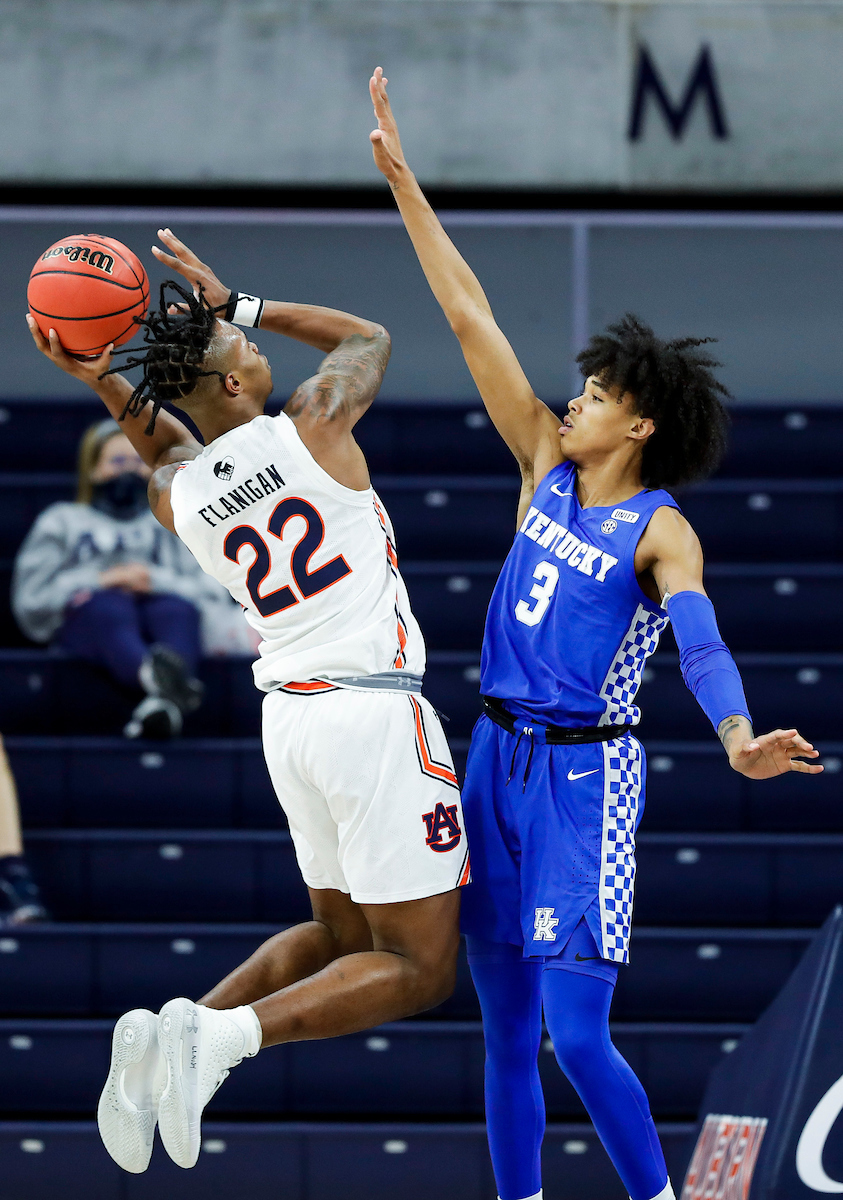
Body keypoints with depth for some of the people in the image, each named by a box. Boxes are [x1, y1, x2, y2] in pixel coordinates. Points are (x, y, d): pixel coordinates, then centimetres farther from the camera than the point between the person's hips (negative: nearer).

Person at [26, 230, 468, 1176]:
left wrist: (102, 382, 13)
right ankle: (220, 1034, -22)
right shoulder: (313, 424, -10)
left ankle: (163, 1039, 4)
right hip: (375, 713, -6)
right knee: (418, 967, -2)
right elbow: (368, 338, 12)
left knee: (340, 934, 23)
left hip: (289, 710, 6)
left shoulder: (177, 495, 2)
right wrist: (240, 304, 13)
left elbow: (172, 454, 29)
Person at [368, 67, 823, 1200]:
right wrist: (404, 182, 5)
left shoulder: (661, 530, -8)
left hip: (587, 776, -6)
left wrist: (739, 737, -46)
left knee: (578, 1037, -12)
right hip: (500, 761, 6)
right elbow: (472, 320, 6)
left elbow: (698, 634, -26)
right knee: (506, 1032, 8)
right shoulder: (546, 468, 7)